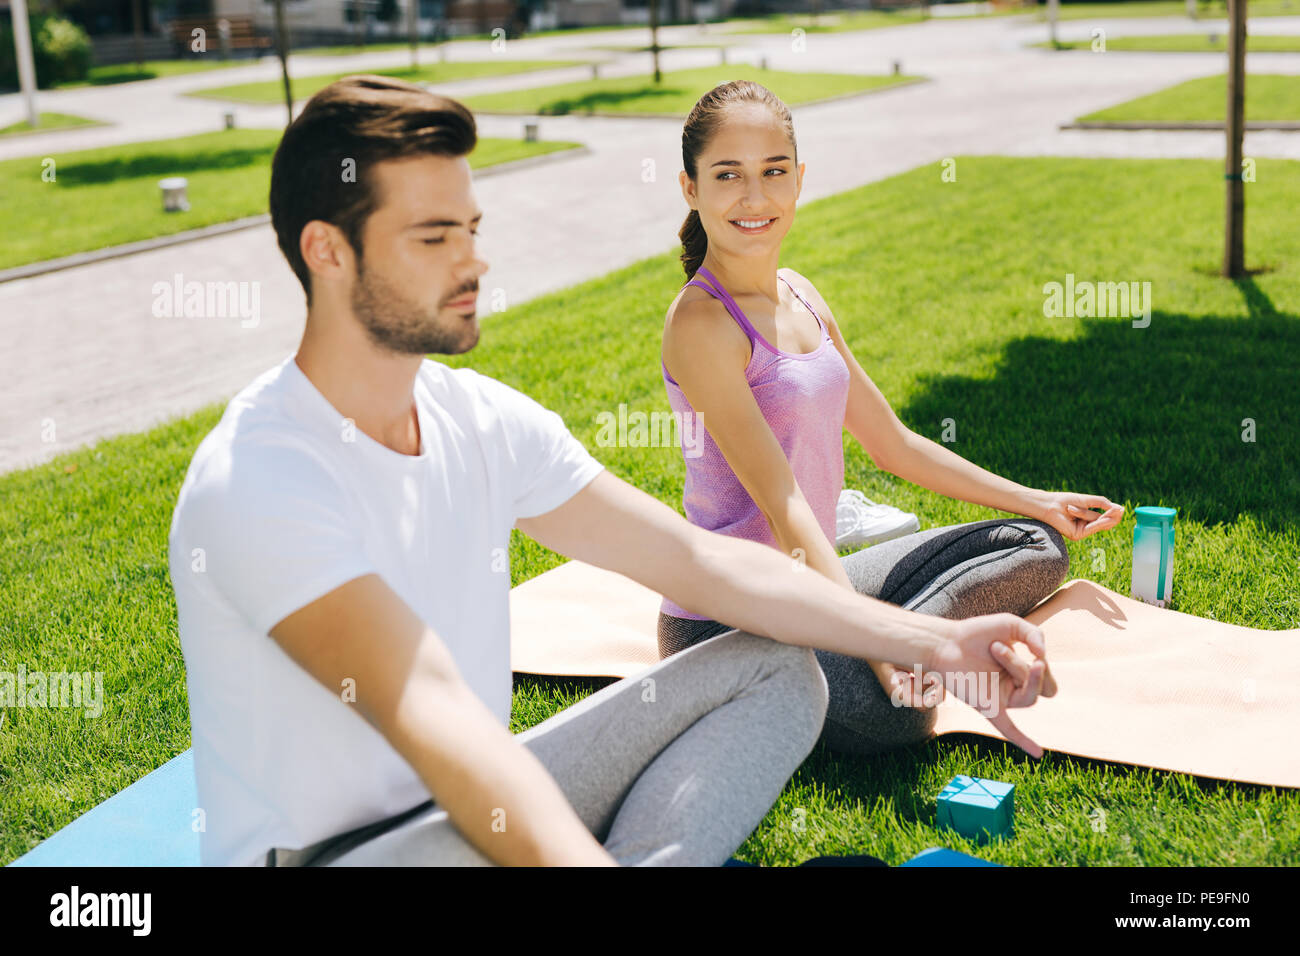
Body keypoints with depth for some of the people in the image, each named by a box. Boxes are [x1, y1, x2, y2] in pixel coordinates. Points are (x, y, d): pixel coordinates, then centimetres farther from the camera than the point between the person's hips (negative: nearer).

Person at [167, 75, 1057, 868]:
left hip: (475, 806, 7)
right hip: (319, 845, -7)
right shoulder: (259, 479, -22)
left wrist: (931, 640, -8)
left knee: (777, 670, -2)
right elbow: (431, 715, -35)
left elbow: (697, 559, -1)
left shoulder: (483, 419, 0)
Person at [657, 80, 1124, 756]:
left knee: (1037, 548, 12)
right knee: (889, 712, -35)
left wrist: (1035, 503, 21)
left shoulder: (799, 297, 8)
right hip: (724, 621, -8)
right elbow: (781, 504, -24)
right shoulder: (702, 323, -18)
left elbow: (891, 441, 16)